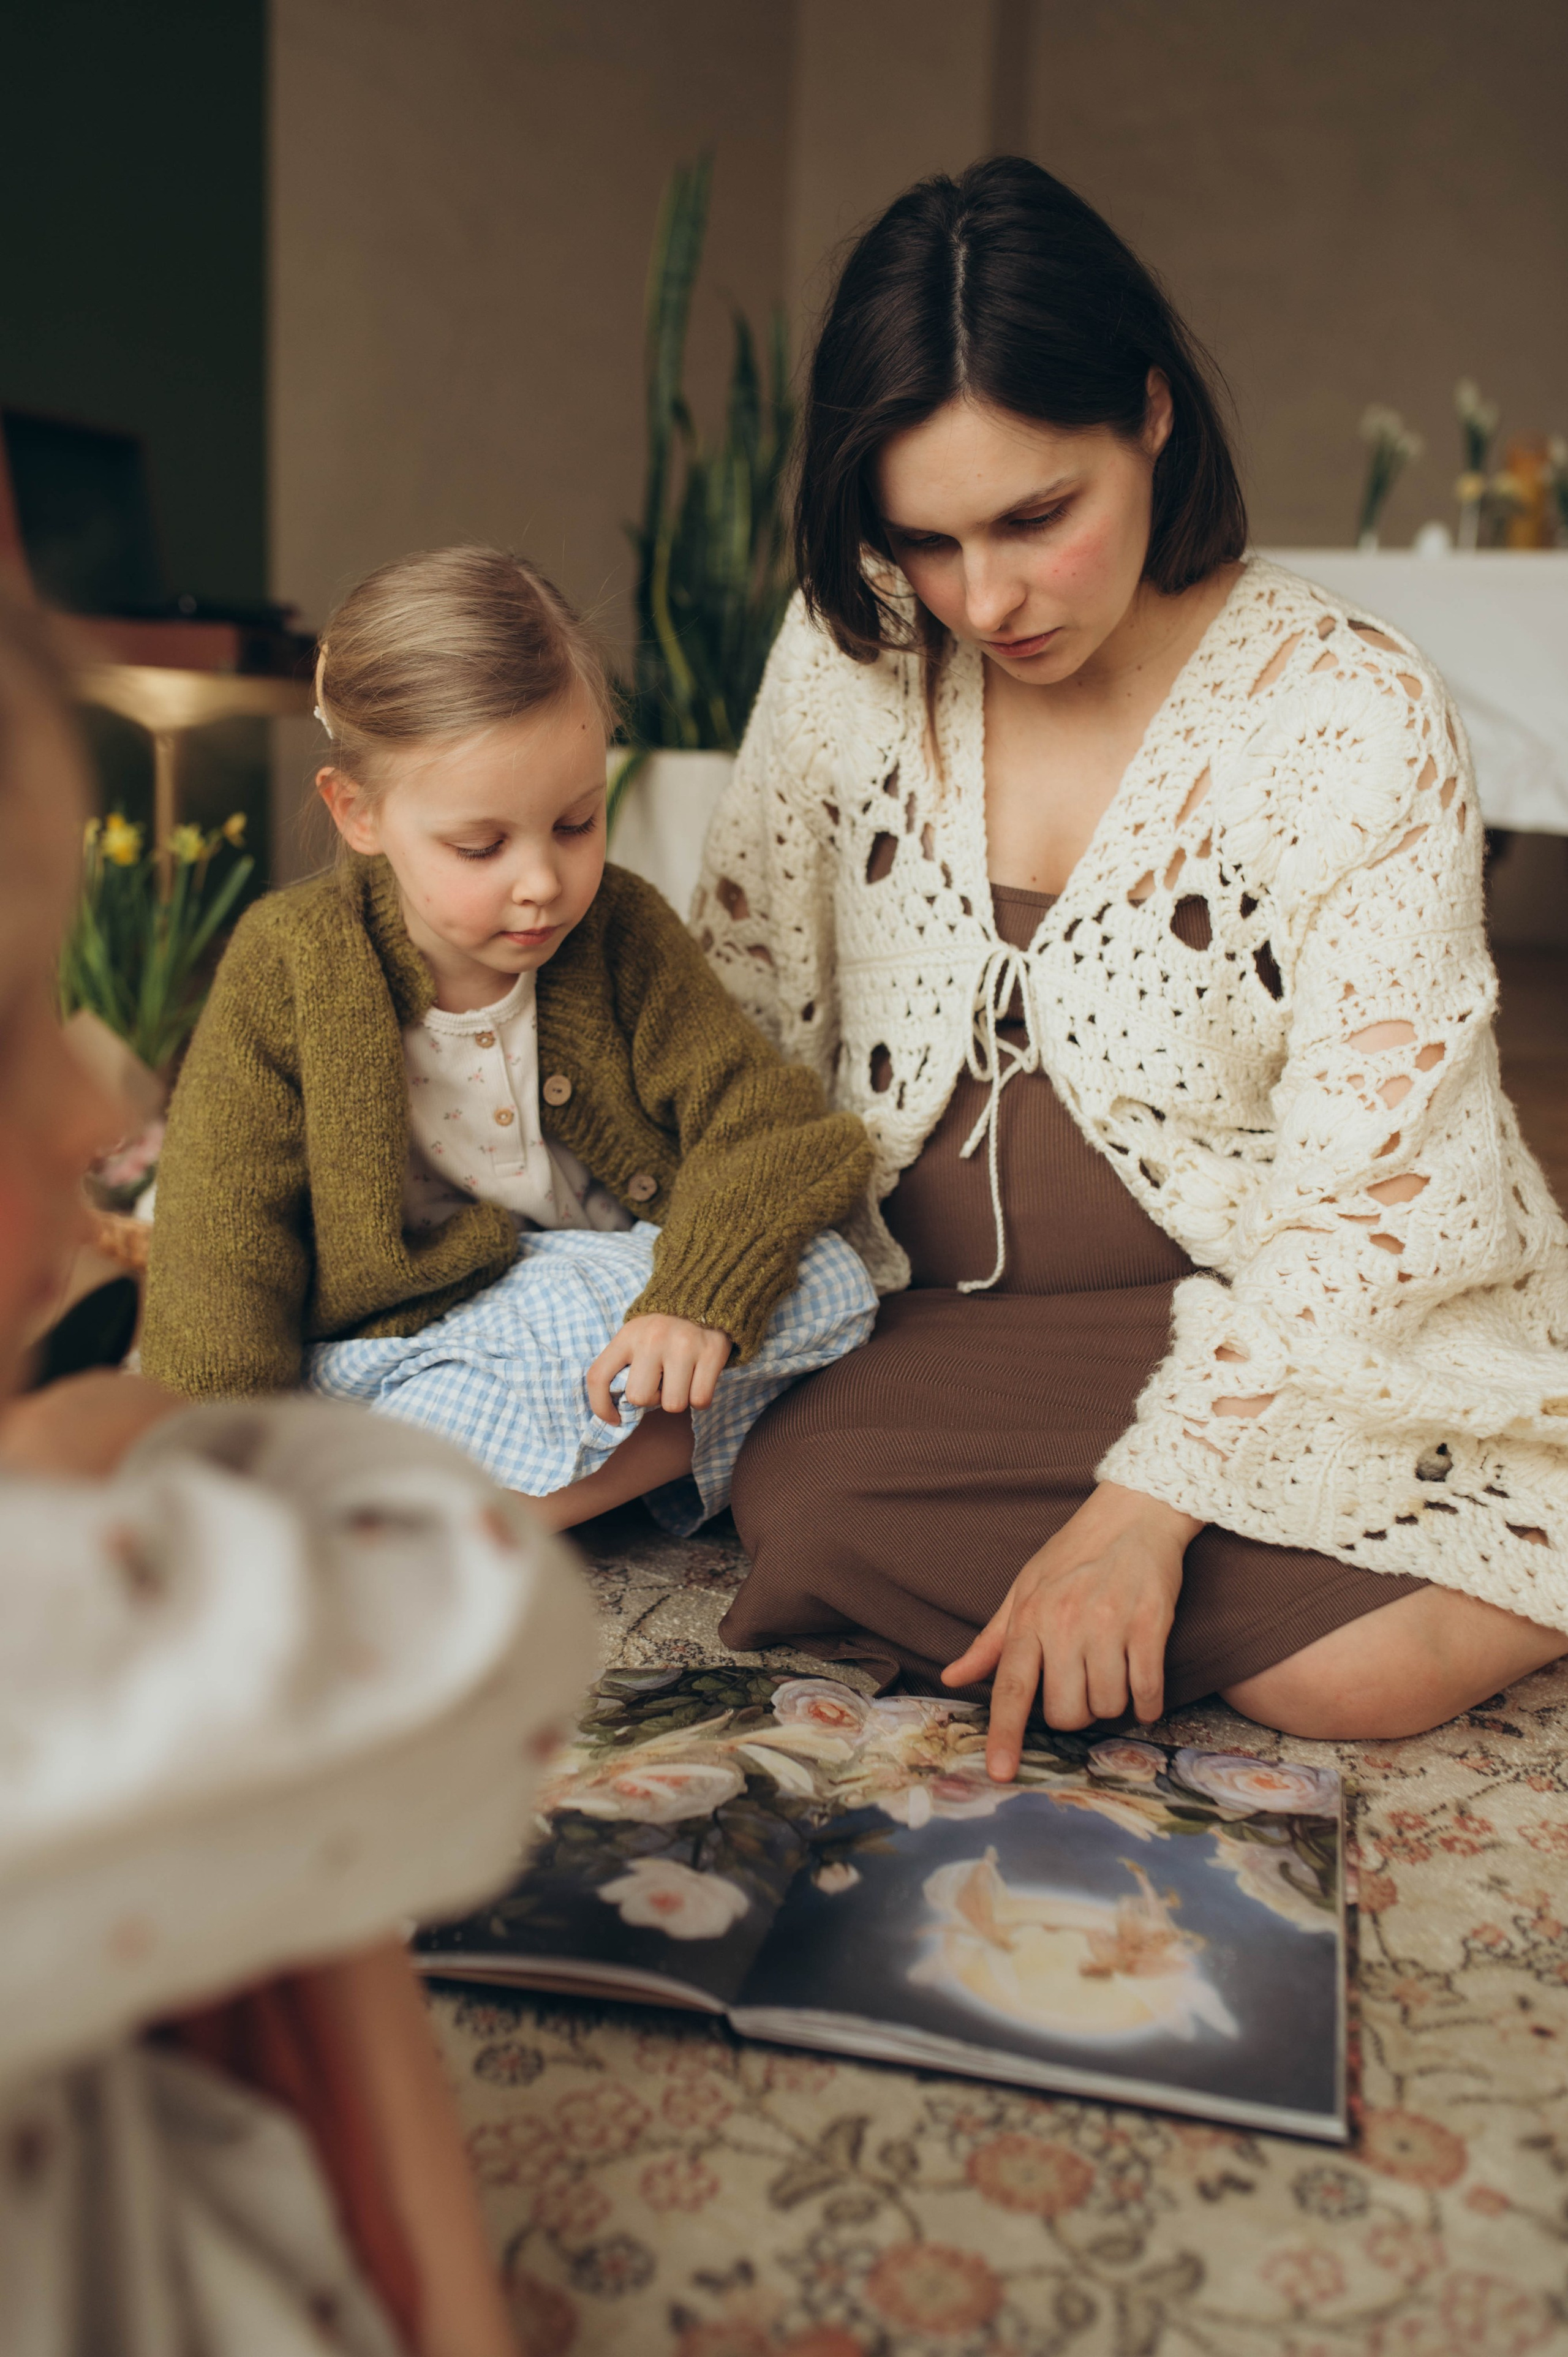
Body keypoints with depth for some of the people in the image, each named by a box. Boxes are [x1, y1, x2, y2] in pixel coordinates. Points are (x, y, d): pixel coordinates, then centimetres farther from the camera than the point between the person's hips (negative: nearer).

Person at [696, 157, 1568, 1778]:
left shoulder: (1352, 715, -13)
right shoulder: (850, 651, -1)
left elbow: (1364, 1186, -16)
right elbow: (741, 994, 8)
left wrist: (1143, 1507, -24)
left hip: (1290, 1324, -2)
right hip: (930, 1325, 3)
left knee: (1368, 1667, -26)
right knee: (808, 1508, -27)